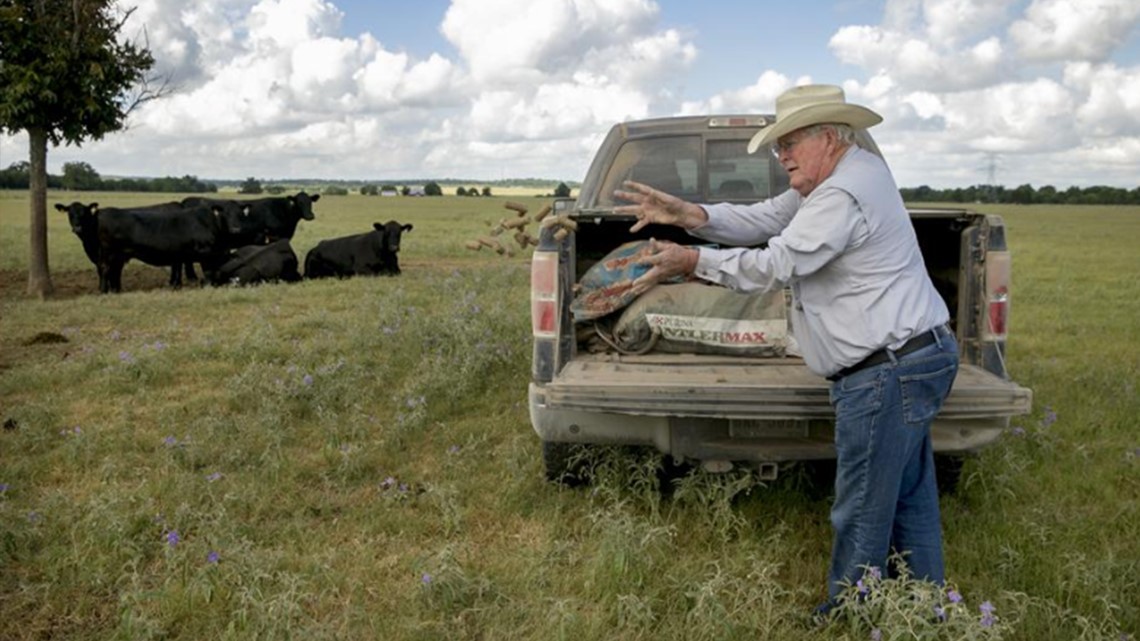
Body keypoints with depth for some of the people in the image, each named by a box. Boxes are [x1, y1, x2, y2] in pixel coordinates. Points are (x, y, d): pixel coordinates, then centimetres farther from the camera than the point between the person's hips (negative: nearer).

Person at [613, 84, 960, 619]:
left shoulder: (843, 195, -20)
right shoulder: (839, 176, 14)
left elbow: (776, 264, -21)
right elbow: (762, 219, 10)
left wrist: (692, 261, -13)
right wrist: (687, 214, -3)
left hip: (890, 372, -11)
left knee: (861, 514, 0)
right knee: (910, 500, 20)